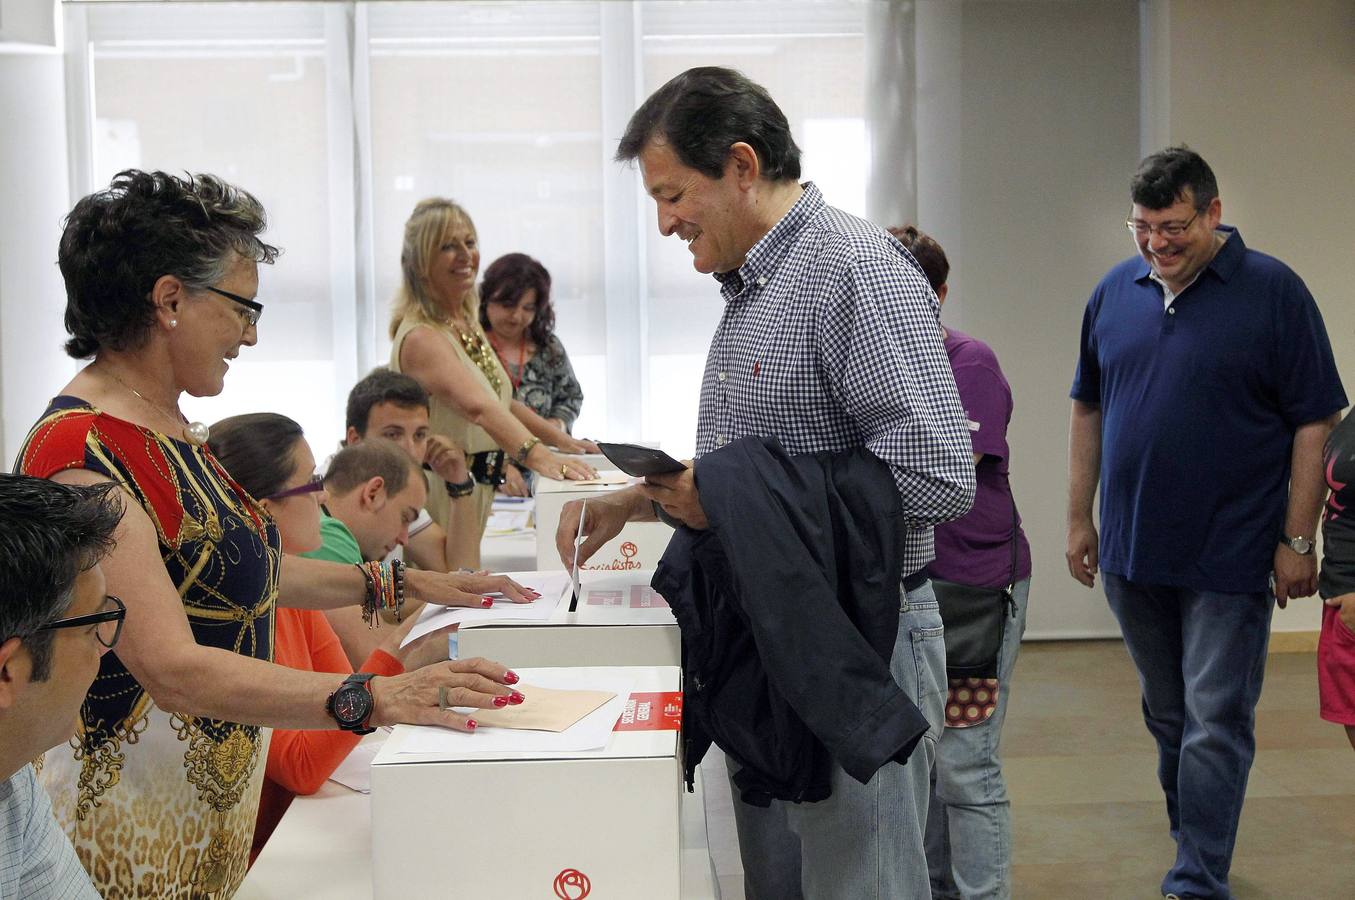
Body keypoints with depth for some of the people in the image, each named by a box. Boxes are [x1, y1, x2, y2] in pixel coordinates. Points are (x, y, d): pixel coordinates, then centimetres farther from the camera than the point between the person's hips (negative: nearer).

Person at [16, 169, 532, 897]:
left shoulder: (169, 427, 9)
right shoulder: (83, 456, -22)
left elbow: (249, 567, 20)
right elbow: (173, 669, -30)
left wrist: (412, 585, 15)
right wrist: (372, 699, -37)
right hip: (129, 819, -9)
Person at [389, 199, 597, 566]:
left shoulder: (469, 324, 11)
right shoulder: (421, 337, -20)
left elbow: (500, 399, 21)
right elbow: (476, 406, -36)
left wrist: (561, 439, 12)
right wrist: (535, 454, -49)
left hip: (475, 489, 9)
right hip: (441, 490, -9)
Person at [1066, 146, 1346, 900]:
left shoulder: (1274, 292, -9)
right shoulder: (1114, 293, 5)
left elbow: (1314, 423, -9)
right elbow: (1090, 411, 13)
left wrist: (1298, 541, -11)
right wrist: (1080, 519, 11)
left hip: (1230, 557, -5)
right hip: (1132, 553, 5)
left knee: (1215, 725, -2)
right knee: (1167, 717, 16)